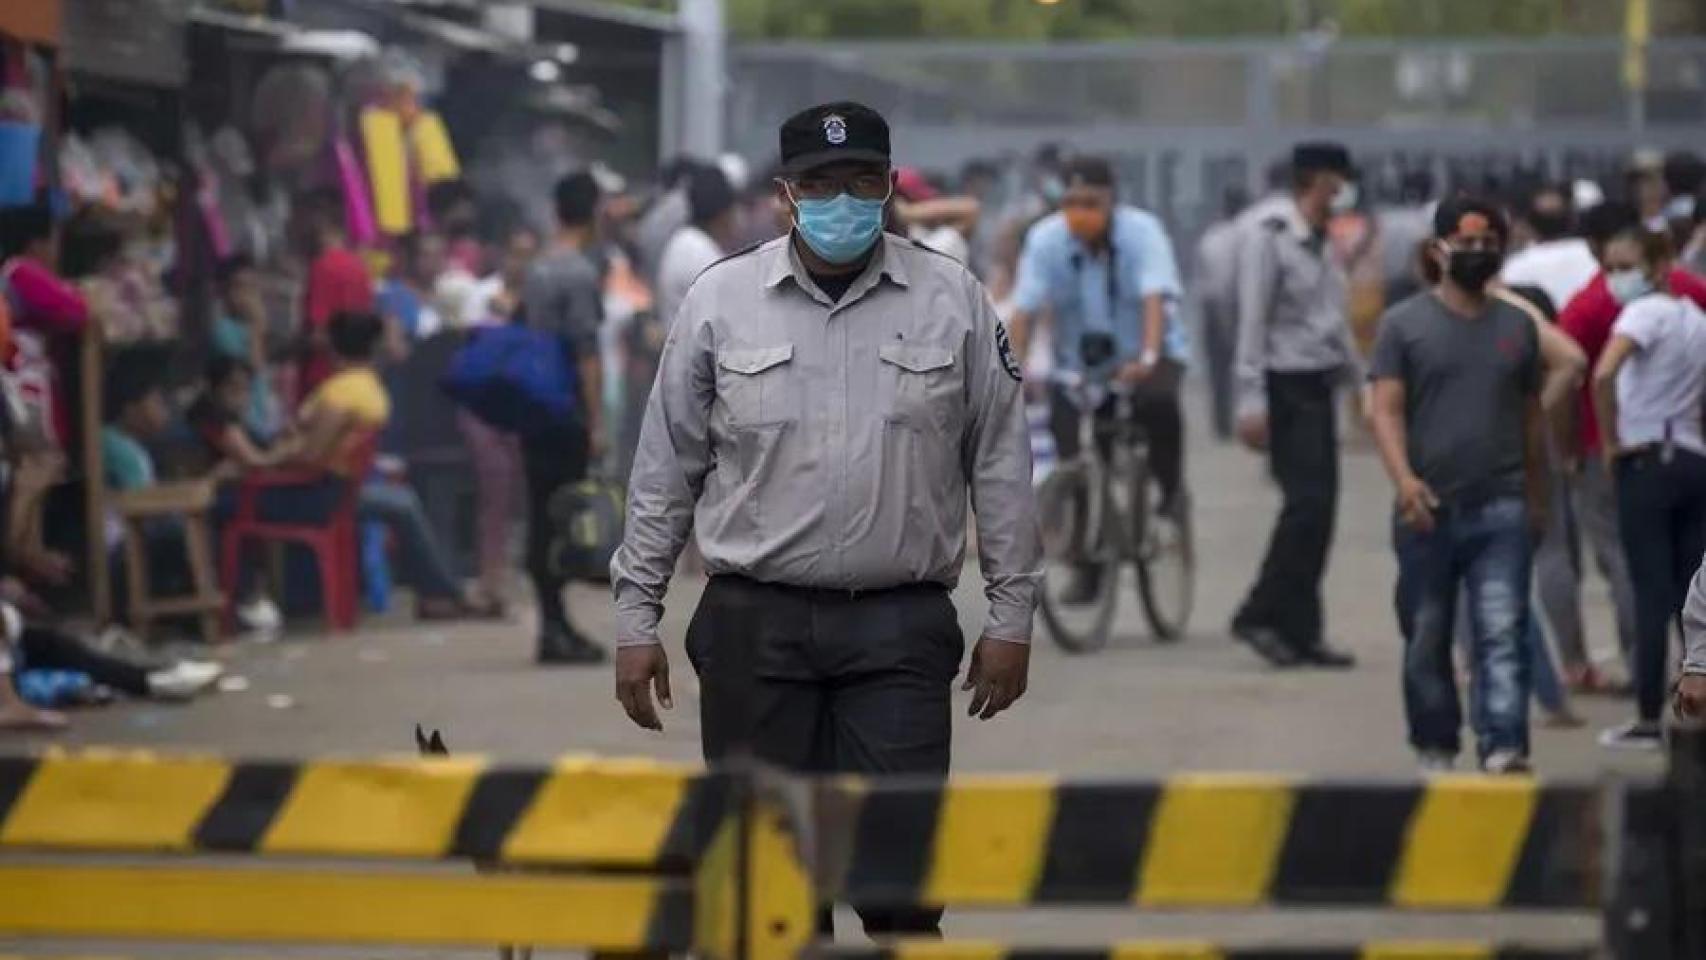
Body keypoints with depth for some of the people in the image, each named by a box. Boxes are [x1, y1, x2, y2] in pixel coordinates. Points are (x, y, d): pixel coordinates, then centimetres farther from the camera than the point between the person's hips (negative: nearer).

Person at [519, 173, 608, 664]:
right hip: (567, 416, -8)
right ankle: (556, 628, -6)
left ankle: (556, 625, 13)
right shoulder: (581, 276, -13)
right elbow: (587, 355, -17)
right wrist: (597, 423, -15)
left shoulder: (536, 272, 12)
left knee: (543, 518, 8)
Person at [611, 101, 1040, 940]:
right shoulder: (720, 301, 2)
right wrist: (635, 617, 4)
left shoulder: (952, 301, 2)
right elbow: (665, 470, 6)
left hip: (900, 627, -1)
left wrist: (1010, 614, 3)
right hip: (755, 624, 1)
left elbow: (1000, 465, 6)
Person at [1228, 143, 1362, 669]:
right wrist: (1252, 401, -20)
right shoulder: (1269, 236, -10)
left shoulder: (1318, 243, 17)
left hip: (1317, 387, 9)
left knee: (1318, 508, 6)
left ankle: (1300, 631, 9)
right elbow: (1253, 320, -15)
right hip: (1285, 388, -9)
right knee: (1307, 502, -15)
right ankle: (1261, 616, -8)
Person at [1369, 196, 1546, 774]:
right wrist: (1403, 478, -20)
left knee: (1501, 632, -12)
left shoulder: (1518, 327, 13)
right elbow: (1387, 409, -4)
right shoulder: (1405, 325, 4)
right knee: (1427, 637, 8)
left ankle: (1504, 748, -19)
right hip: (1427, 508, -1)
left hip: (1501, 509, 1)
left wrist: (1537, 498, 16)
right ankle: (1435, 746, 22)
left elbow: (1531, 416, 17)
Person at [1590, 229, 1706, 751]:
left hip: (1647, 460, -7)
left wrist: (1611, 441, -14)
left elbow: (1603, 375, -24)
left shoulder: (1646, 312, -10)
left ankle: (1649, 717, -5)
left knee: (1651, 593, -6)